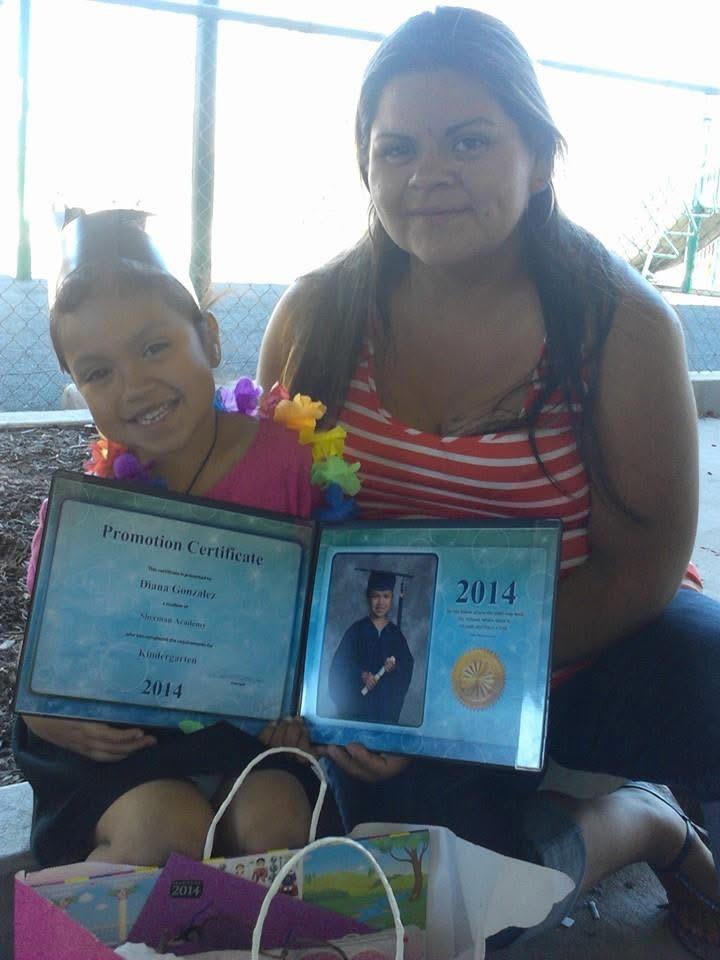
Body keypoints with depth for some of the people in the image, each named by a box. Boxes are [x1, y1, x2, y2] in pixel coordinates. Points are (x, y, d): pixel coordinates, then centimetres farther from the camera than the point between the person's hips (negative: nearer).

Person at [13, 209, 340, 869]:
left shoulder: (289, 459, -11)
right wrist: (61, 721, -18)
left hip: (254, 732, 0)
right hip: (119, 742, 0)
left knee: (273, 816, -26)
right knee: (165, 825, -26)